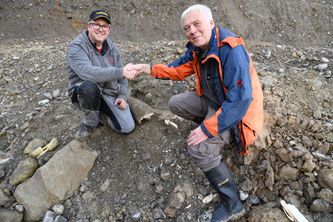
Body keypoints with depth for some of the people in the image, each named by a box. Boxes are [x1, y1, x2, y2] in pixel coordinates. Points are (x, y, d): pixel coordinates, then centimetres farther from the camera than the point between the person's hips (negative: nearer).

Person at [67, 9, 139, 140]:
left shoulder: (112, 48, 7)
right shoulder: (76, 47, -13)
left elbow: (121, 76, 14)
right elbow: (87, 72, -32)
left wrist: (122, 96, -3)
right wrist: (121, 72, -38)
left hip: (110, 94, 5)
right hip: (83, 93, -4)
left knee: (127, 127, -12)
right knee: (89, 86, -41)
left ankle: (98, 115, 17)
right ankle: (89, 122, -10)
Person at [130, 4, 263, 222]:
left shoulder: (231, 51, -30)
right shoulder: (198, 48, -2)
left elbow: (240, 101, -34)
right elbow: (178, 69, 12)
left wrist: (207, 129, -33)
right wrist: (149, 68, -2)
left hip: (236, 111, -9)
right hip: (212, 100, 9)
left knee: (199, 146, -28)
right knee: (176, 103, 8)